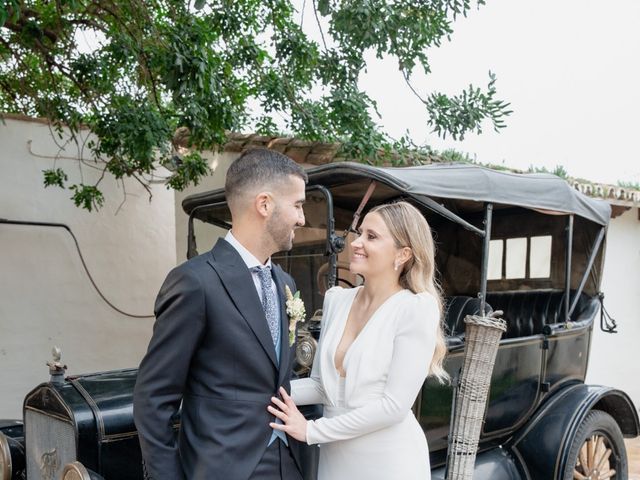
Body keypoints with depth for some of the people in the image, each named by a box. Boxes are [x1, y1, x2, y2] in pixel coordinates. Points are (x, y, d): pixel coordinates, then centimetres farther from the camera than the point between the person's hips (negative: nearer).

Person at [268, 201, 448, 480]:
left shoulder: (417, 308, -16)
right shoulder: (336, 299, 1)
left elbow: (394, 405, -19)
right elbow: (322, 384, 7)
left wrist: (311, 430, -16)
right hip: (334, 456, 5)